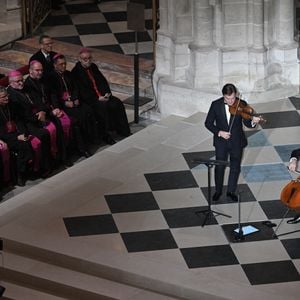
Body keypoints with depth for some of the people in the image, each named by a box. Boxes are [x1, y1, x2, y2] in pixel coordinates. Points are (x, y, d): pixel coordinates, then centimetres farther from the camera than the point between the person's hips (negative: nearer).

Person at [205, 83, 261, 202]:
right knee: (219, 167, 10)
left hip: (237, 142, 1)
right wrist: (219, 132, -20)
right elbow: (208, 123, -6)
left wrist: (253, 122, -36)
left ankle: (231, 191, 31)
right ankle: (218, 191, 31)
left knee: (235, 167, 12)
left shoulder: (242, 104, -12)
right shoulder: (216, 105, -13)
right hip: (221, 142, -1)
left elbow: (247, 123, -13)